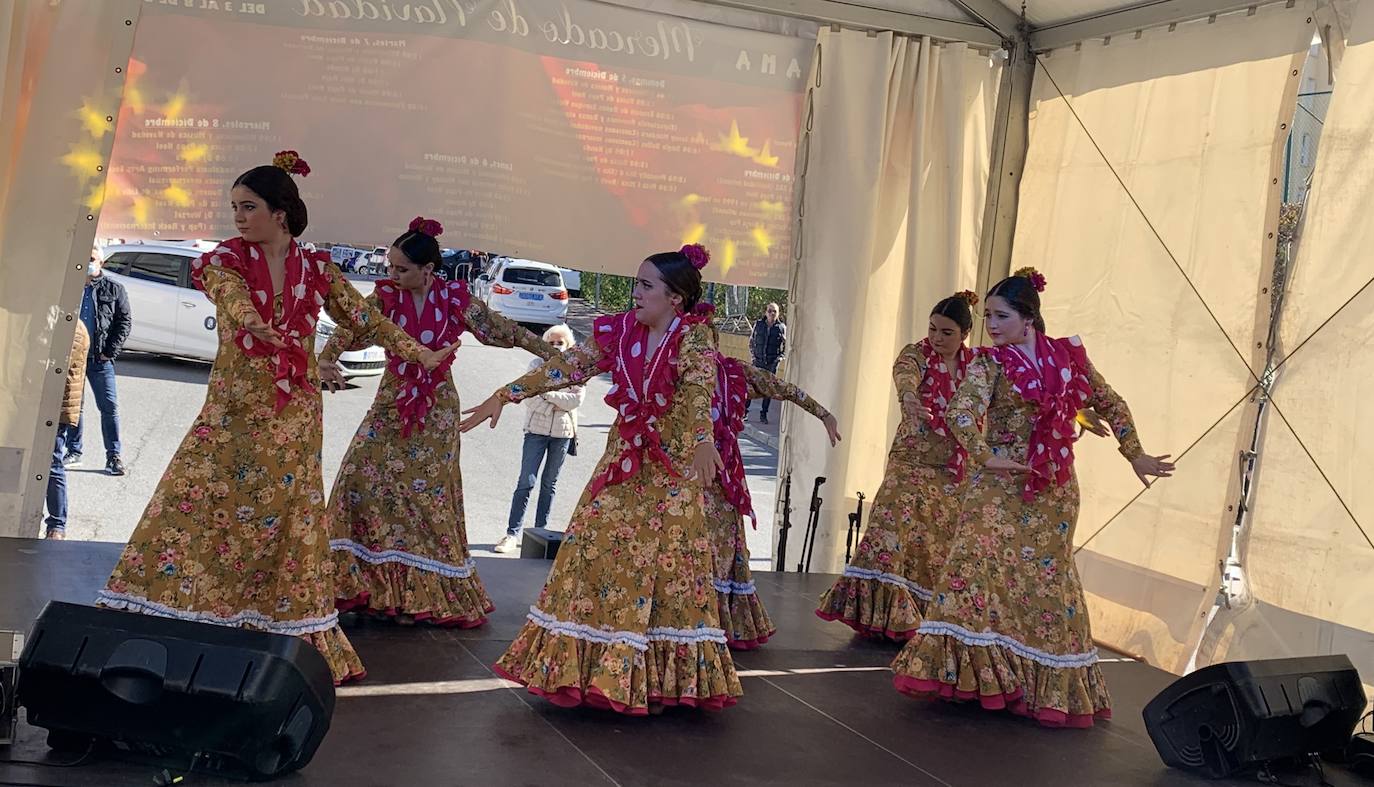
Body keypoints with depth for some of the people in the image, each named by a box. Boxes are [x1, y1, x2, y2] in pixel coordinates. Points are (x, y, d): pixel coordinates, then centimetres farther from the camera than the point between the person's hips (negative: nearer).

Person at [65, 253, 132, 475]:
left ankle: (114, 455, 1)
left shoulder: (114, 289, 2)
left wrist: (111, 351, -7)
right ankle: (73, 452, 19)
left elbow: (125, 321, 1)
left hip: (100, 359, -2)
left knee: (110, 407, -3)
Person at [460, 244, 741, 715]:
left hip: (674, 468, -5)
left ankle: (659, 676, 5)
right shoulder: (620, 332, 3)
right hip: (622, 461, 5)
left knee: (666, 562, -3)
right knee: (598, 551, 3)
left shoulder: (693, 336, -12)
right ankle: (589, 663, 12)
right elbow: (566, 367, 5)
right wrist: (505, 395, 0)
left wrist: (702, 440, -49)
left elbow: (699, 387, -31)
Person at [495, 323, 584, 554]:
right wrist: (556, 406, -17)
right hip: (536, 429, -1)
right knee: (526, 482, -7)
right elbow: (529, 397, -10)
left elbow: (576, 400, -12)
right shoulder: (537, 365, 0)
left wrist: (547, 392, -15)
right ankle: (512, 533, -6)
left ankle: (540, 531, 18)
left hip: (563, 432, 1)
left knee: (549, 484, 11)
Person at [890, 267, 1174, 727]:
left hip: (1054, 491, 3)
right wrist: (985, 455, -30)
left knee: (1047, 582, 9)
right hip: (1002, 487, -3)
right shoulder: (990, 363, -5)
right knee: (977, 565, -14)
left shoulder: (1068, 356, 4)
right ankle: (974, 671, -6)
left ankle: (1049, 685, 20)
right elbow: (961, 413, -20)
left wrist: (1134, 455, 15)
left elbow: (1110, 404, 15)